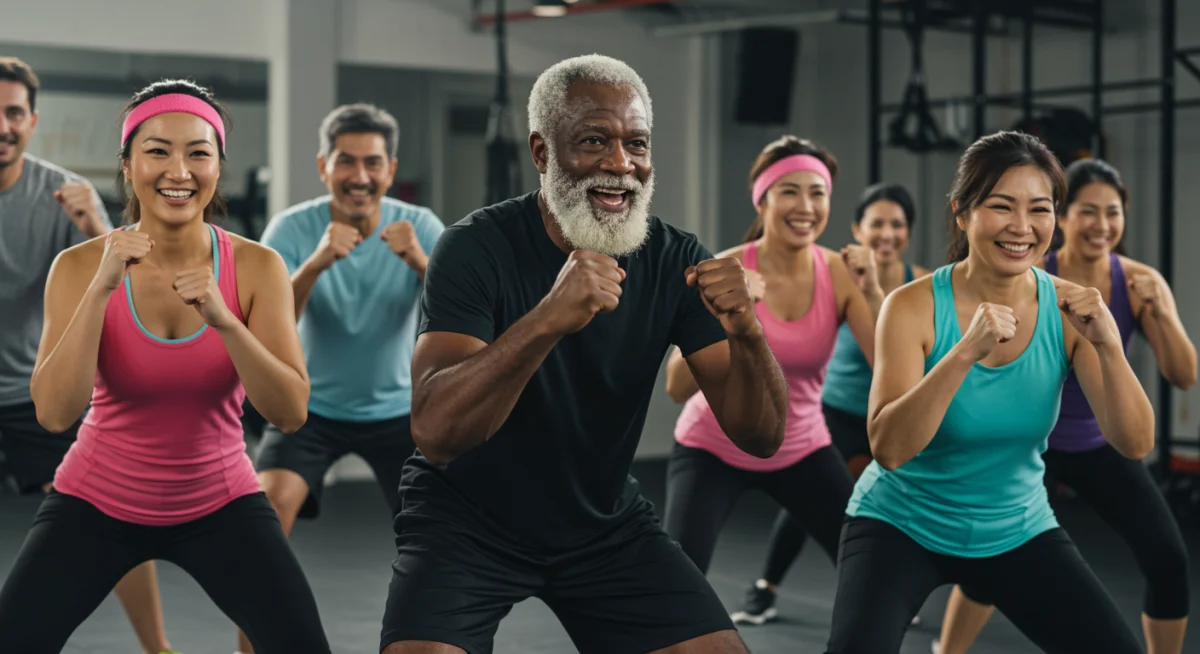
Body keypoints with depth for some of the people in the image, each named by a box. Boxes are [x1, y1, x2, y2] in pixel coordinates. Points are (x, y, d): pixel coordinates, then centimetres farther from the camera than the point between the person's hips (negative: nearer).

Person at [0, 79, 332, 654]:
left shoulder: (257, 267, -12)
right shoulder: (80, 265, -13)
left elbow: (291, 412, -19)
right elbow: (54, 413, -22)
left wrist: (222, 320, -32)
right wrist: (101, 288, -30)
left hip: (220, 503, 0)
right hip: (97, 502, 0)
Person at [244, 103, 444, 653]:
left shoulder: (420, 227, -14)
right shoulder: (293, 229, -17)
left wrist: (421, 263, -43)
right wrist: (315, 263, -43)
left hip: (396, 407, 1)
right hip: (311, 404, -1)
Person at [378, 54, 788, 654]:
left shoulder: (675, 261, -9)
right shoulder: (476, 249, -20)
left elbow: (760, 438, -11)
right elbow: (433, 433, -33)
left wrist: (747, 335, -33)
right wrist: (547, 319, -47)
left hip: (605, 525, 4)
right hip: (466, 519, -3)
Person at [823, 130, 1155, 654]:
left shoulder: (1069, 310, -9)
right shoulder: (913, 307, -17)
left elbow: (1135, 445, -14)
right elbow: (888, 449, -27)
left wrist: (1109, 347, -31)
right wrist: (965, 352, -40)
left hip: (1019, 531, 3)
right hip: (900, 525, -3)